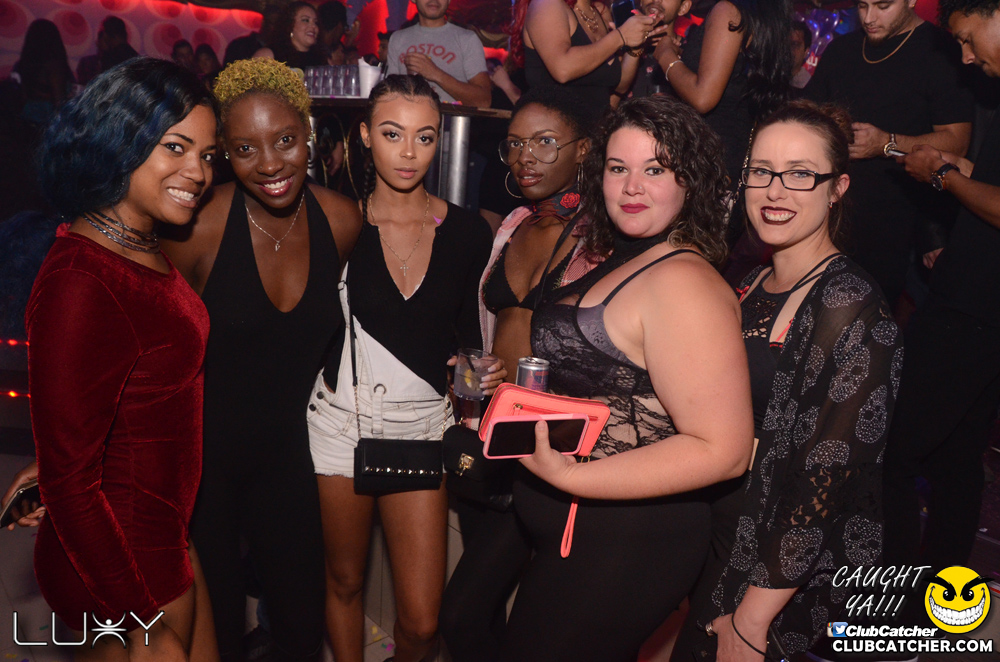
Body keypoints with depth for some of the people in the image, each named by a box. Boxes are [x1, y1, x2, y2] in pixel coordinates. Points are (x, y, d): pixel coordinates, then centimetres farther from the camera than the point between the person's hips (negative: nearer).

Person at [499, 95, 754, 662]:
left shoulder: (683, 282, -22)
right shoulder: (619, 264, 8)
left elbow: (723, 450, -27)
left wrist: (566, 476, -29)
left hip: (624, 545, -9)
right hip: (573, 534, 10)